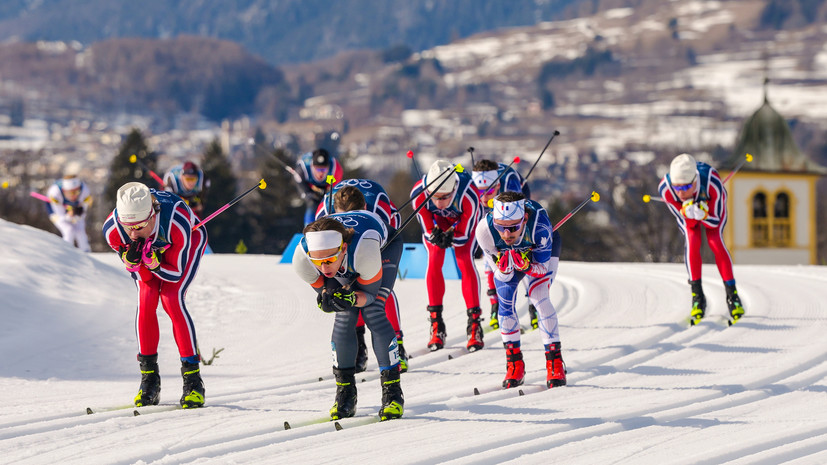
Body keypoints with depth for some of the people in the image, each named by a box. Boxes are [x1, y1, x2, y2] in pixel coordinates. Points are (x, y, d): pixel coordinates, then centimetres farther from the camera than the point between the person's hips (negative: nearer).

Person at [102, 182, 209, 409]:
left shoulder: (177, 222, -44)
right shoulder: (112, 230, -34)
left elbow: (175, 274, -29)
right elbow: (145, 277, -22)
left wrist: (151, 261, -48)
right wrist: (132, 261, -44)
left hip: (190, 239, -3)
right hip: (151, 249, 3)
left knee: (171, 299, -21)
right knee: (146, 300, -17)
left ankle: (193, 379, -14)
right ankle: (149, 379, -5)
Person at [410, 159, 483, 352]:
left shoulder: (469, 196, -42)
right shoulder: (418, 194, -37)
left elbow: (464, 234, -26)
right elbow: (428, 230, -22)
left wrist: (450, 239, -38)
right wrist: (436, 236, -38)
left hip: (465, 220, -1)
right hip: (435, 220, 2)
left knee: (465, 261, -18)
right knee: (434, 261, -15)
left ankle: (474, 324, -13)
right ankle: (436, 326, -7)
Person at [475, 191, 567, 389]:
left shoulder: (539, 225, -43)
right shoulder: (484, 230, -38)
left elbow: (542, 268, -29)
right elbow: (504, 276, -26)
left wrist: (527, 265, -49)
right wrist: (504, 268, -49)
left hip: (540, 254, -2)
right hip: (504, 254, 2)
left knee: (539, 297, -19)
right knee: (505, 302, -12)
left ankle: (555, 361, -10)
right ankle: (515, 364, 2)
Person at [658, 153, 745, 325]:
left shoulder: (712, 183, -43)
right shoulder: (665, 188, -38)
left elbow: (715, 222, -29)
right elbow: (686, 223, -25)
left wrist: (702, 215, -51)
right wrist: (687, 213, -48)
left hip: (713, 204, -1)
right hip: (683, 207, 1)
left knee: (715, 240, -19)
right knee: (692, 241, -20)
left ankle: (732, 294, -7)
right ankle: (698, 296, -9)